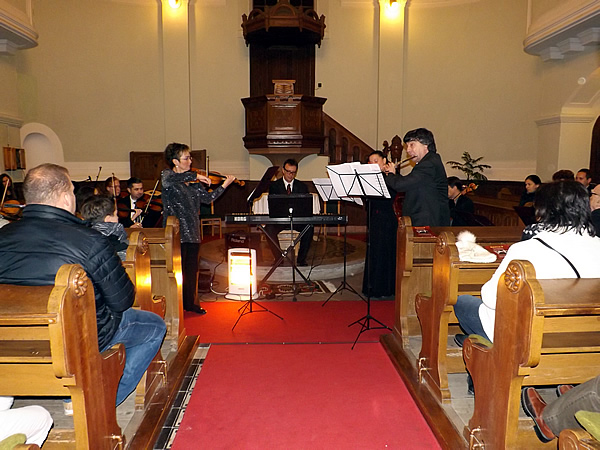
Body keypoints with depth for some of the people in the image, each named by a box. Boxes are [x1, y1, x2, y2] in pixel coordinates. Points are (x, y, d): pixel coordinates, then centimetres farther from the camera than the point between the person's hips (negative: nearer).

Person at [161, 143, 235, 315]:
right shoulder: (167, 175, -4)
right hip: (175, 231, -6)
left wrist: (224, 185, -1)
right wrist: (196, 176, -26)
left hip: (193, 231, 6)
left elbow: (208, 198, 8)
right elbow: (168, 180, -28)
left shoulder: (193, 182, 12)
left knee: (192, 268, 12)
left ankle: (190, 302, 25)